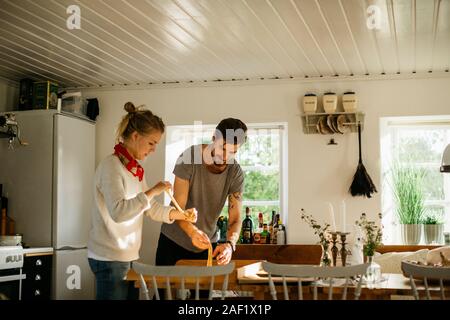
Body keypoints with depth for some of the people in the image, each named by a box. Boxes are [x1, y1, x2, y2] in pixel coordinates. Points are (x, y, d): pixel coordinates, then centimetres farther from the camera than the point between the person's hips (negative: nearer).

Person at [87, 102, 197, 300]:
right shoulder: (111, 166, -15)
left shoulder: (136, 169, 12)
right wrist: (153, 191, -24)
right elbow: (118, 212, -27)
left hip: (128, 256, 9)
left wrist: (181, 215, 0)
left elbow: (150, 208, 12)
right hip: (109, 259, -8)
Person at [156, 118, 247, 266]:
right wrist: (192, 231, -43)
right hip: (173, 241, -2)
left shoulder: (236, 173, -11)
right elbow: (178, 208, -23)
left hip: (207, 243, 2)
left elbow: (235, 219, -14)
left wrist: (230, 244, -35)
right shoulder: (189, 158, -20)